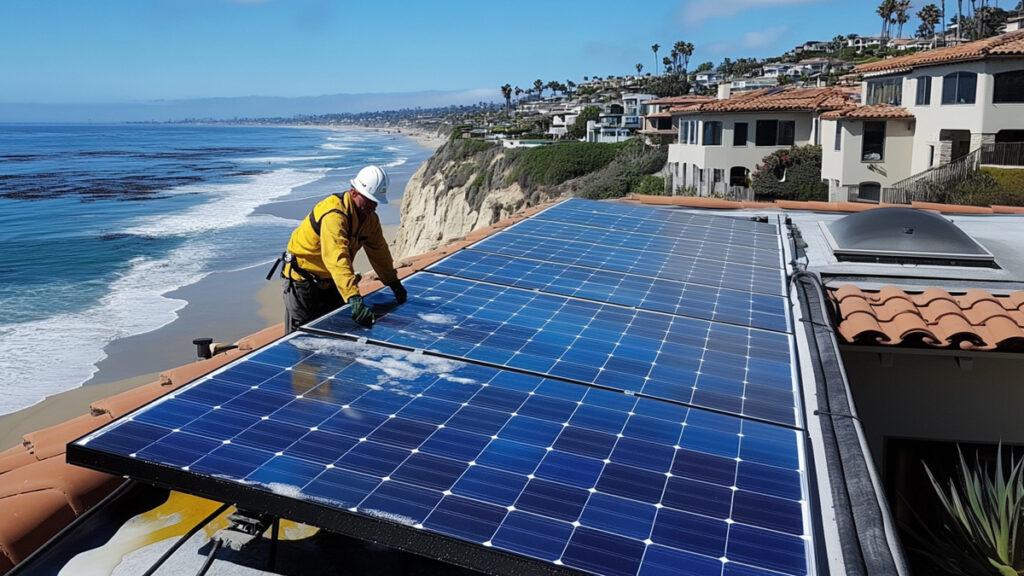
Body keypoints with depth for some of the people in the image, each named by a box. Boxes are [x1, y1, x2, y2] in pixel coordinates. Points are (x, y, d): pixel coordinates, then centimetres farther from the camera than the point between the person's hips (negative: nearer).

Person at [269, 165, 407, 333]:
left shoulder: (370, 217, -4)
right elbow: (337, 259, -44)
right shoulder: (334, 215, -33)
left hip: (330, 281, 8)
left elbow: (379, 251, 8)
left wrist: (394, 283, 7)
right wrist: (354, 299, -53)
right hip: (303, 279, -8)